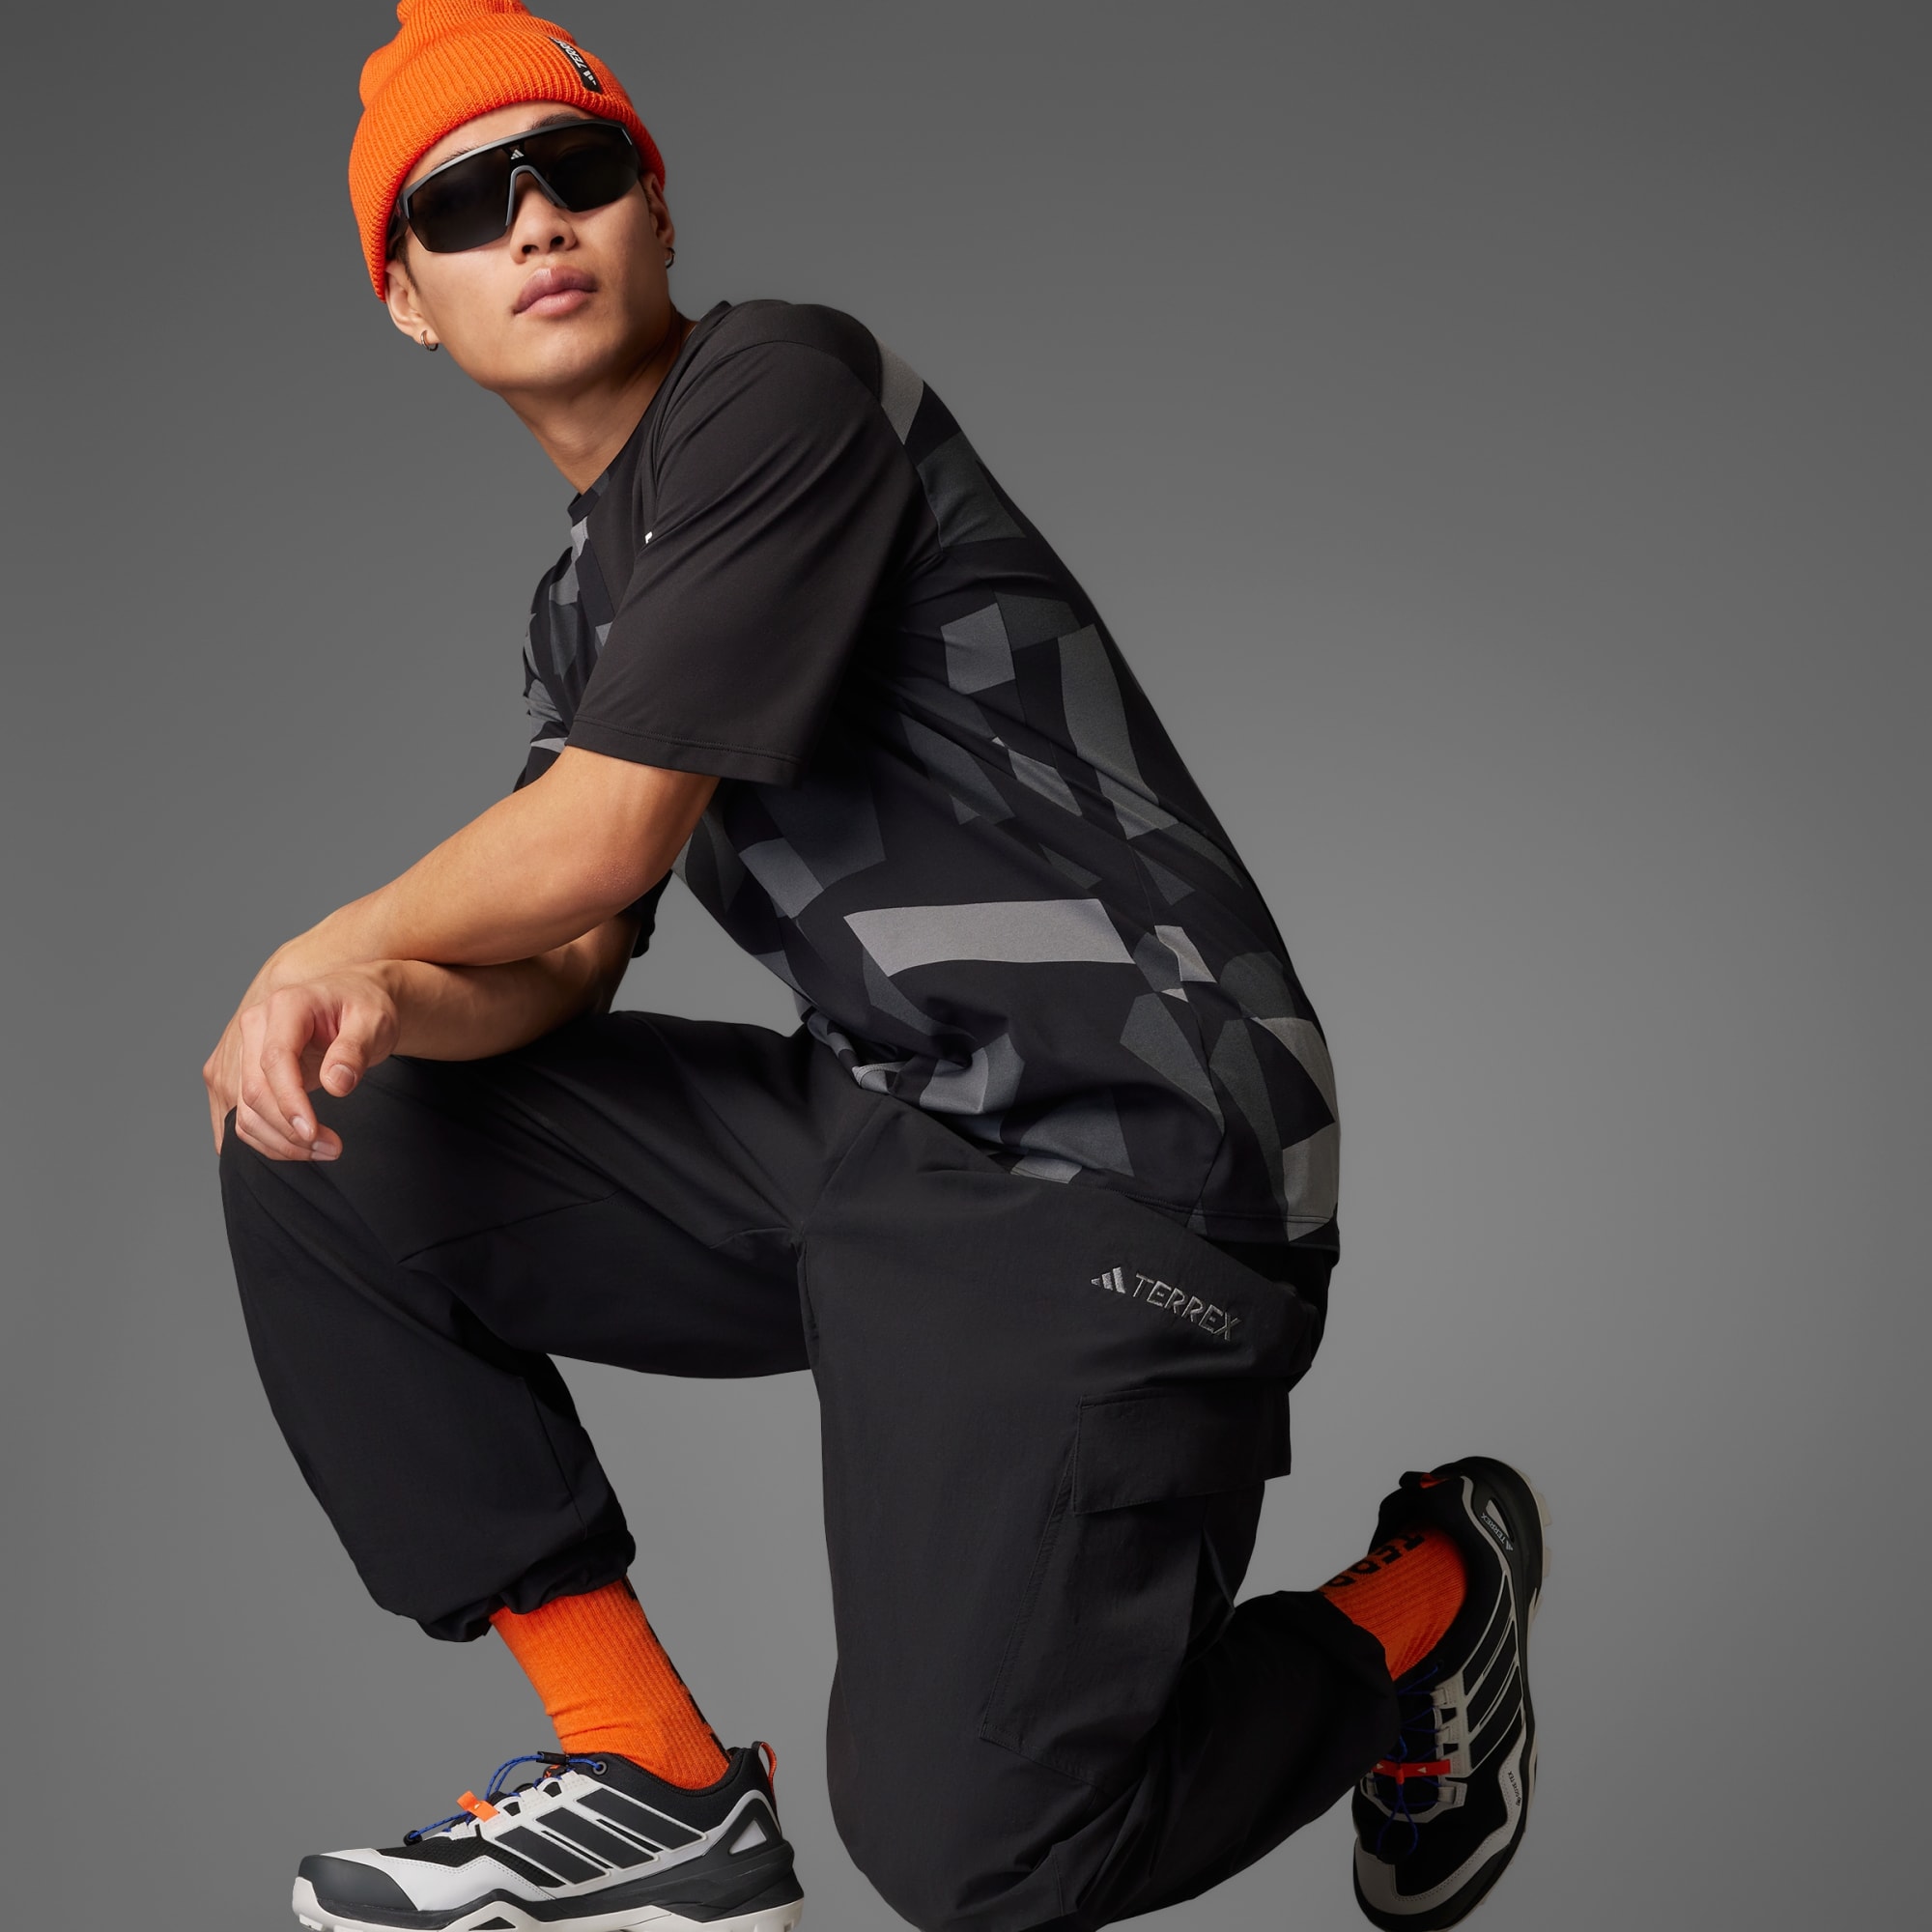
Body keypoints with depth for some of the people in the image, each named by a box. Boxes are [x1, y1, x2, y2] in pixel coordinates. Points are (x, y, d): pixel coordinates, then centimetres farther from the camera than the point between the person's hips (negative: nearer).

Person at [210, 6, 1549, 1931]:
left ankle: (1429, 1591, 11)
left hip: (1114, 1158, -9)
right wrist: (379, 1000, -12)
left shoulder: (781, 384, -9)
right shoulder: (584, 598, 19)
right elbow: (553, 964, 10)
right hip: (867, 1126, 9)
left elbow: (599, 842, -14)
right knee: (317, 1153, 1)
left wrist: (336, 939, 4)